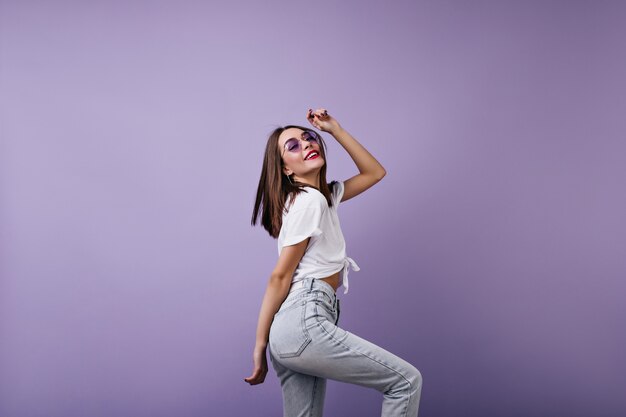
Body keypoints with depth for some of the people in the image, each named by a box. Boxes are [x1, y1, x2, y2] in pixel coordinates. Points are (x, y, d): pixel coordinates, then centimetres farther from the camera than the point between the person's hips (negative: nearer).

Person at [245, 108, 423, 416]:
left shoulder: (325, 195, 20)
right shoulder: (309, 200, -8)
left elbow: (374, 172, 26)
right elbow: (280, 276, -10)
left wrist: (335, 130, 17)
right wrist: (260, 345, -9)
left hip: (299, 327, 10)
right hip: (305, 323, -10)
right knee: (407, 380, -3)